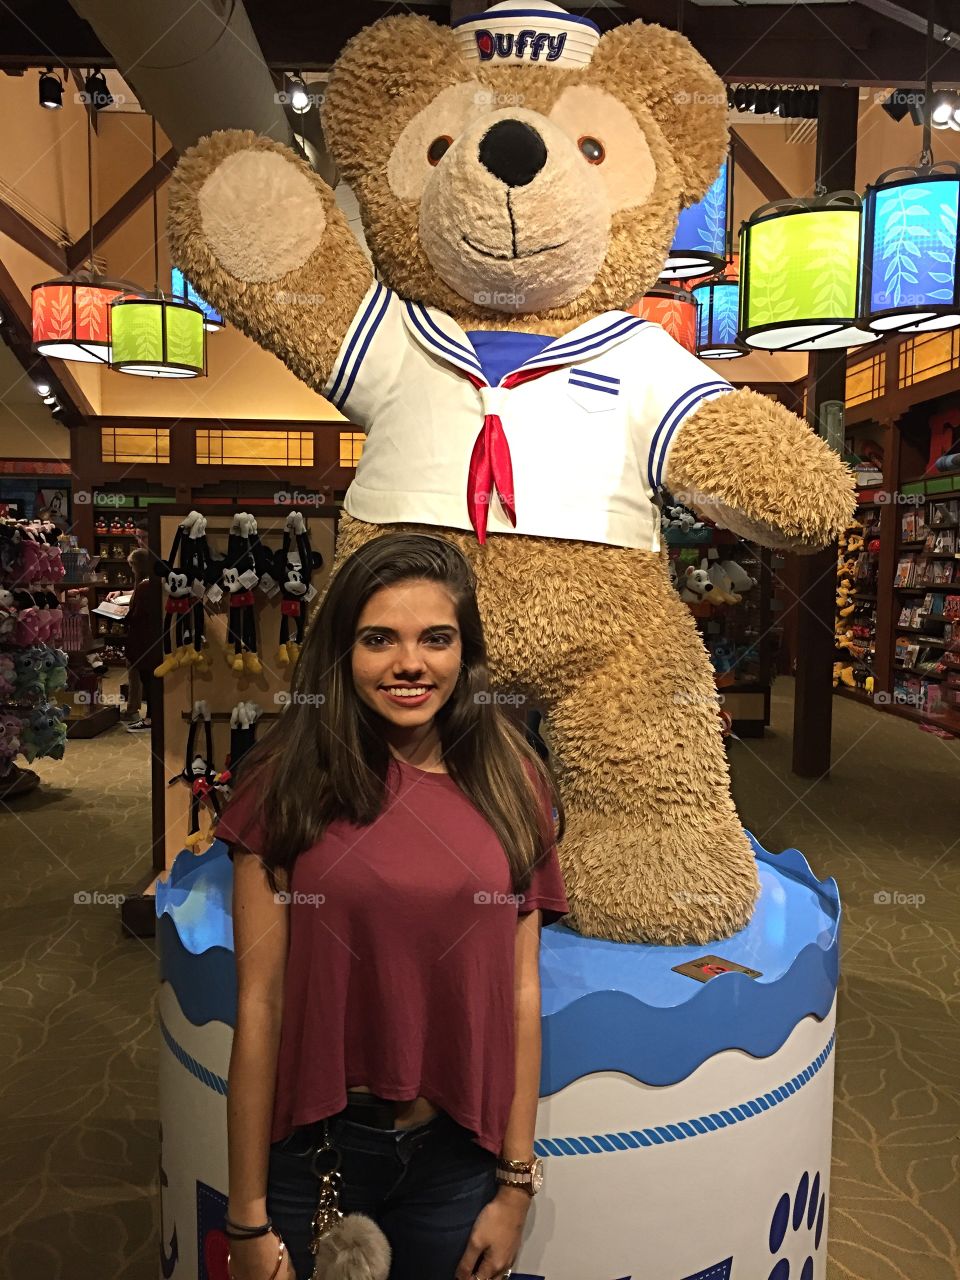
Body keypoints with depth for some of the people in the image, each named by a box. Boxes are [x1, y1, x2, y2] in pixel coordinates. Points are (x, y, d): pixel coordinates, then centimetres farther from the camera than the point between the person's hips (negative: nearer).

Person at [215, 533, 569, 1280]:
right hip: (309, 1150, -1)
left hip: (456, 1159, 2)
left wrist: (516, 1185, 1)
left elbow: (521, 995, -2)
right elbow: (259, 1007, -10)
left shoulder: (511, 786, -4)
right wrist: (248, 1220, -6)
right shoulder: (289, 785, -11)